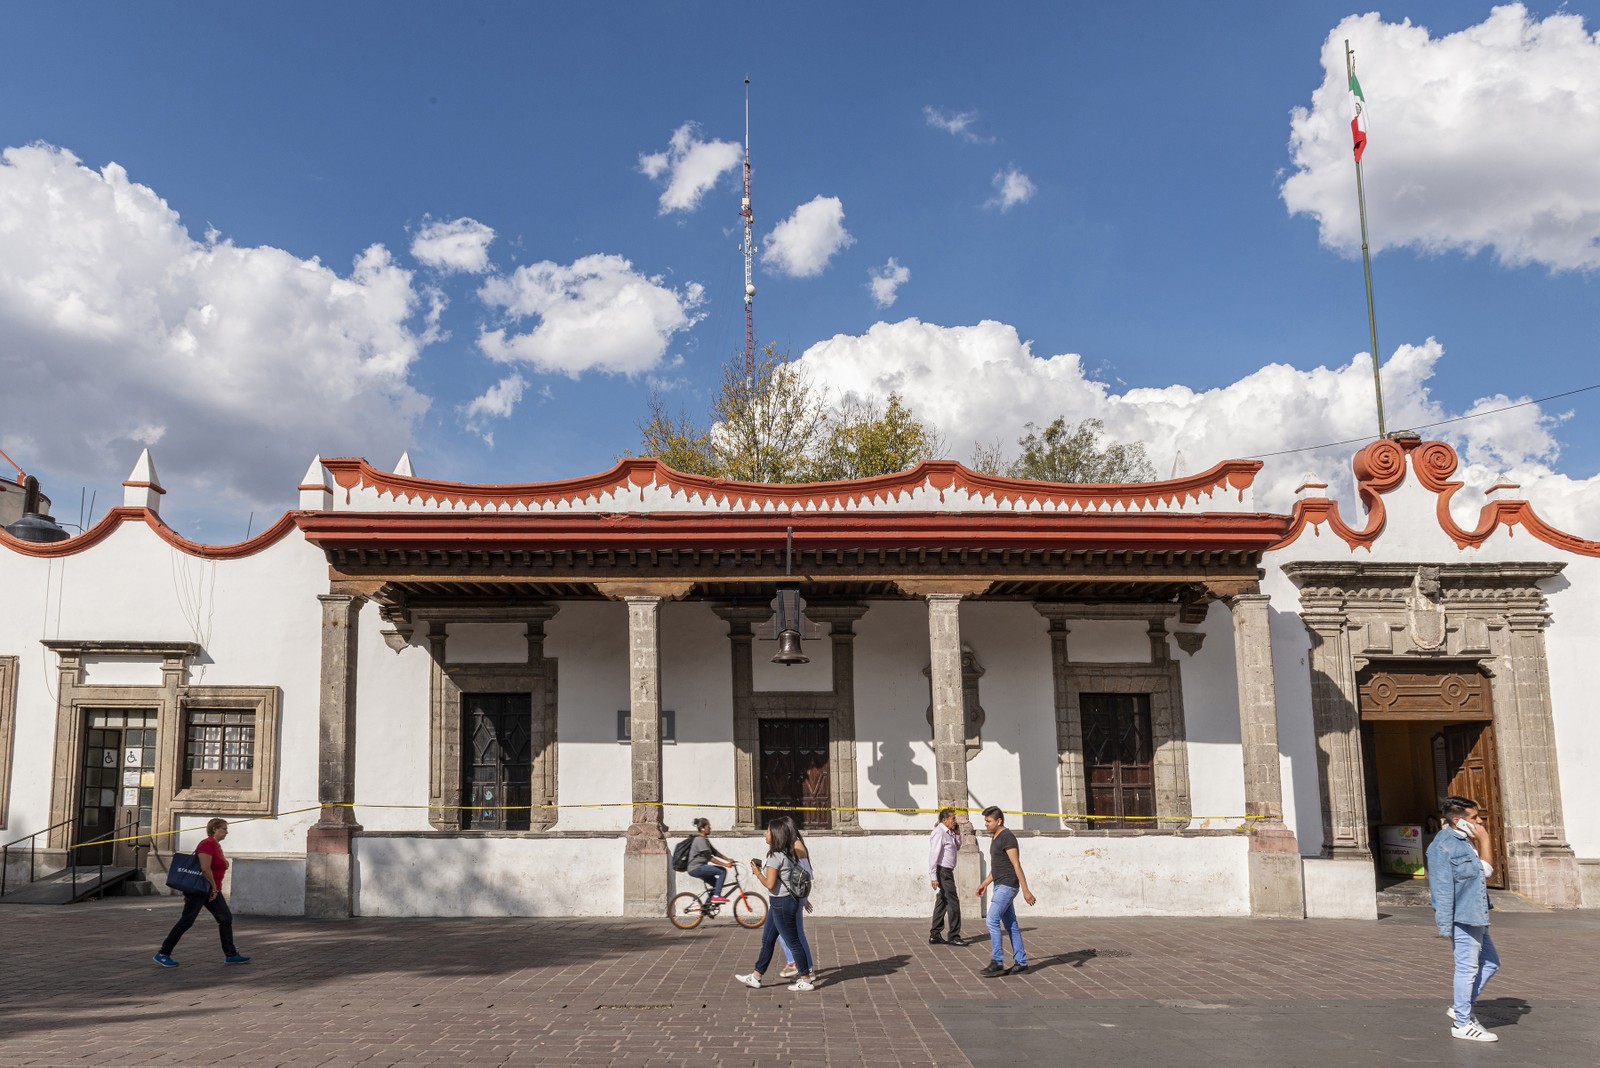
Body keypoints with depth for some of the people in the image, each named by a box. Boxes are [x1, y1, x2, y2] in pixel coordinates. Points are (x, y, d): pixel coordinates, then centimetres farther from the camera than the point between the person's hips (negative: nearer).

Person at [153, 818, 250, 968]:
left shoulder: (217, 845, 14)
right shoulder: (207, 844, -16)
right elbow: (205, 869, -22)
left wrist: (215, 890, 18)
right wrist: (214, 888, -16)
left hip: (212, 891, 10)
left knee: (226, 919, 5)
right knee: (186, 921, -4)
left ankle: (230, 955, 8)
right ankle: (162, 954, 5)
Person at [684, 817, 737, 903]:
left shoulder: (704, 839, 16)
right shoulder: (700, 840, -17)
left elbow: (714, 852, 18)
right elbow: (709, 857, -22)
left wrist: (728, 859, 8)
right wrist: (725, 864, -23)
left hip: (700, 868, 11)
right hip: (696, 868, -11)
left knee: (716, 884, 16)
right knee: (722, 871, -18)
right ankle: (716, 896, -16)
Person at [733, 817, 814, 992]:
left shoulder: (775, 856, -19)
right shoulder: (787, 854, 9)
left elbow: (770, 884, -22)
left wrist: (757, 873, -7)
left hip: (781, 903, -10)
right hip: (782, 902, 10)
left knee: (793, 942, 0)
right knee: (767, 940, 16)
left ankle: (806, 980, 8)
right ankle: (755, 977, 23)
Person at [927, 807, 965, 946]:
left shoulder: (948, 833, 15)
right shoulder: (939, 833, -14)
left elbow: (957, 847, 30)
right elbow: (933, 855, -20)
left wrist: (956, 834, 12)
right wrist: (933, 877, -24)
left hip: (947, 872, 10)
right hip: (942, 871, -10)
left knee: (942, 903, 12)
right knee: (953, 902, -7)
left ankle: (935, 935, 16)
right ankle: (953, 936, -3)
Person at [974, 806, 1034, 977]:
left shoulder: (1007, 837, -15)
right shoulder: (996, 838, 16)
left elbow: (1017, 865, -19)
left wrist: (1025, 890, -21)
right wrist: (985, 884, 21)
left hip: (1007, 886, -10)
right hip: (1001, 886, 10)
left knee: (992, 921, -13)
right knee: (1010, 925, 10)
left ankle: (997, 963, -11)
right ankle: (1021, 963, 14)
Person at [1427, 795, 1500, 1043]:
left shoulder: (1466, 842, 14)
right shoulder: (1443, 846, -15)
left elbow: (1485, 871, 14)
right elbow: (1442, 888, -18)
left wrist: (1484, 841, 6)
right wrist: (1445, 925, -19)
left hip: (1476, 916, 10)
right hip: (1462, 917, -10)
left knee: (1490, 962, 17)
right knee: (1468, 967, -2)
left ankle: (1462, 1009, 26)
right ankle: (1462, 1023, 9)